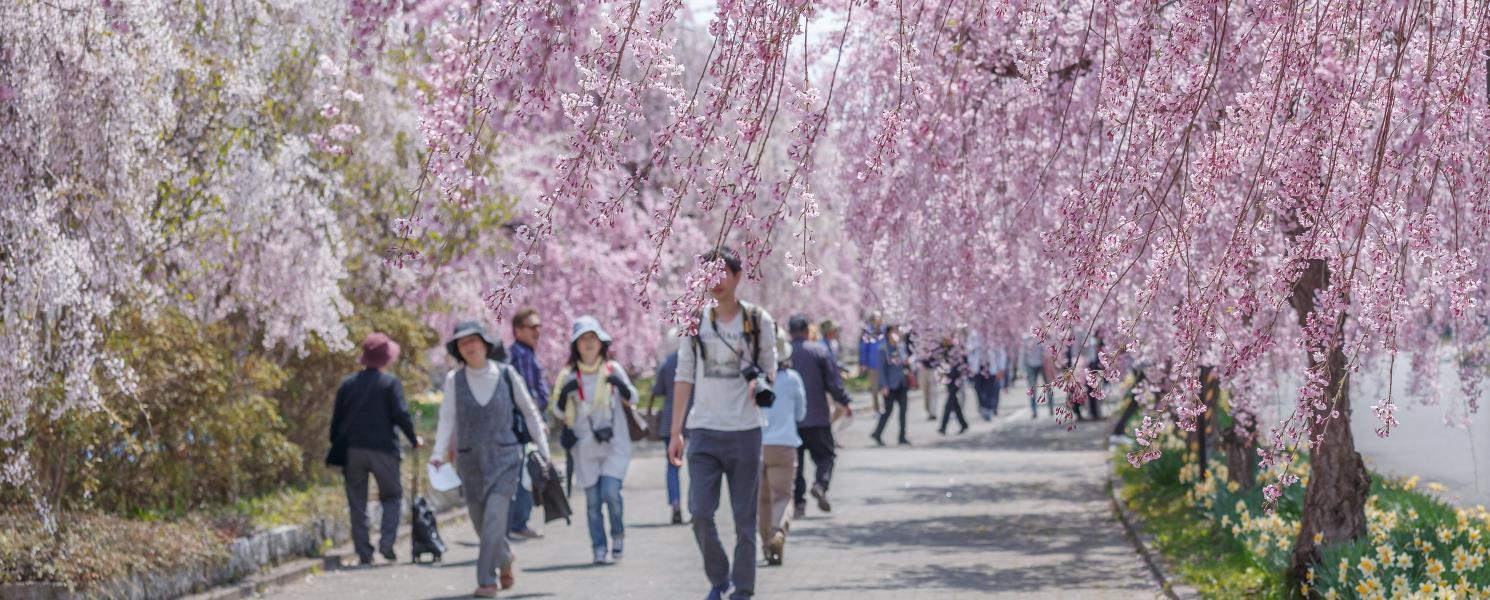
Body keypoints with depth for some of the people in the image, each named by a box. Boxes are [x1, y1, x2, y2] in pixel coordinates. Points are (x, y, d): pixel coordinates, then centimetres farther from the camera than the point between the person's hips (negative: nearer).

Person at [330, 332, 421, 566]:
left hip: (352, 450, 3)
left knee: (357, 504, 8)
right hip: (382, 448, -3)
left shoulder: (348, 384, 8)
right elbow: (401, 415, -8)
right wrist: (414, 439, 6)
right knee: (392, 496, 11)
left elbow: (336, 419, 8)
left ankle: (364, 552, 3)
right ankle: (387, 542, -7)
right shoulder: (390, 382, -3)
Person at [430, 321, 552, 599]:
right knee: (481, 524, 10)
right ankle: (504, 560, 39)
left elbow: (530, 413, 6)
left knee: (494, 518, -16)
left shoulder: (507, 375, -2)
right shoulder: (454, 380, 0)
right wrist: (439, 454, -16)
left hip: (504, 457, -2)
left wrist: (543, 451, 6)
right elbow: (447, 420, -2)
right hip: (470, 461, 2)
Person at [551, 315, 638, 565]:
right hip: (585, 447, 1)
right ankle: (599, 548, 10)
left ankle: (618, 535, 10)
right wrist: (564, 393, -14)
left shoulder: (613, 369, 1)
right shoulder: (568, 375, 3)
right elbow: (559, 413, 6)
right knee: (593, 500, 1)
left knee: (610, 492, -14)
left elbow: (632, 398, 7)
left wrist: (621, 385, -14)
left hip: (614, 444, -1)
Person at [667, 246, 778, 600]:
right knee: (700, 512, -7)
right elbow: (684, 378, 8)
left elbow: (770, 371, 9)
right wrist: (675, 432, 5)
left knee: (745, 518, 2)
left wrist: (762, 383, -16)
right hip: (703, 432, 1)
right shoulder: (694, 322, 6)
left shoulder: (759, 321, 2)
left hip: (744, 432, -1)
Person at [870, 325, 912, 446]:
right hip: (890, 385, -5)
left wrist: (907, 363, -5)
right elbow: (882, 369, -10)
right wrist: (884, 386, -14)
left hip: (901, 384, 5)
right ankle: (877, 434, 13)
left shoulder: (901, 348, 8)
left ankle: (902, 437, 6)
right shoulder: (884, 350, -8)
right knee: (888, 410, -1)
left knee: (903, 409, 1)